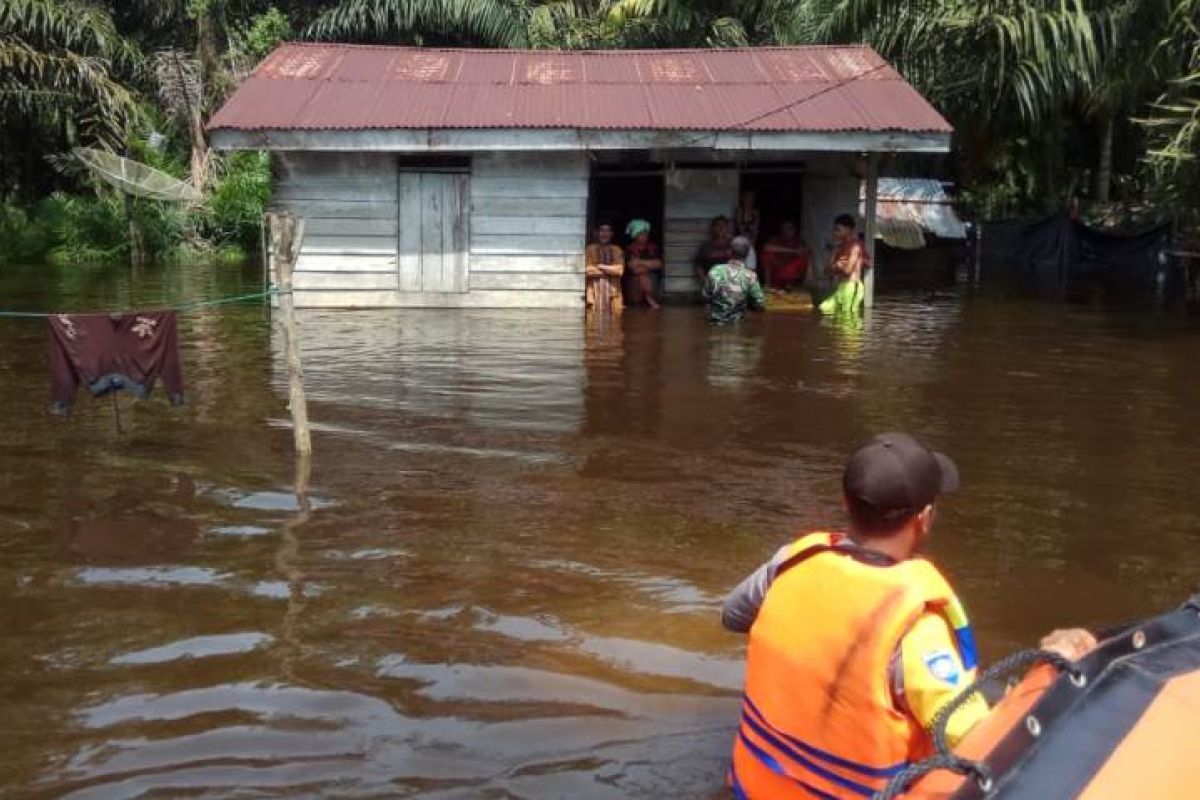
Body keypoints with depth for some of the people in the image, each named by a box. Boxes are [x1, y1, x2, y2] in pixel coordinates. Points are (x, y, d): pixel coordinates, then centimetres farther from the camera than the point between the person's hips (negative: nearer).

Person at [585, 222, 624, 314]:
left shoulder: (617, 250, 11)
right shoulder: (590, 249, 5)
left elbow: (619, 269, -3)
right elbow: (588, 270, -5)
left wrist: (600, 266, -5)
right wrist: (610, 270, -4)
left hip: (613, 291, 2)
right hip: (595, 290, -2)